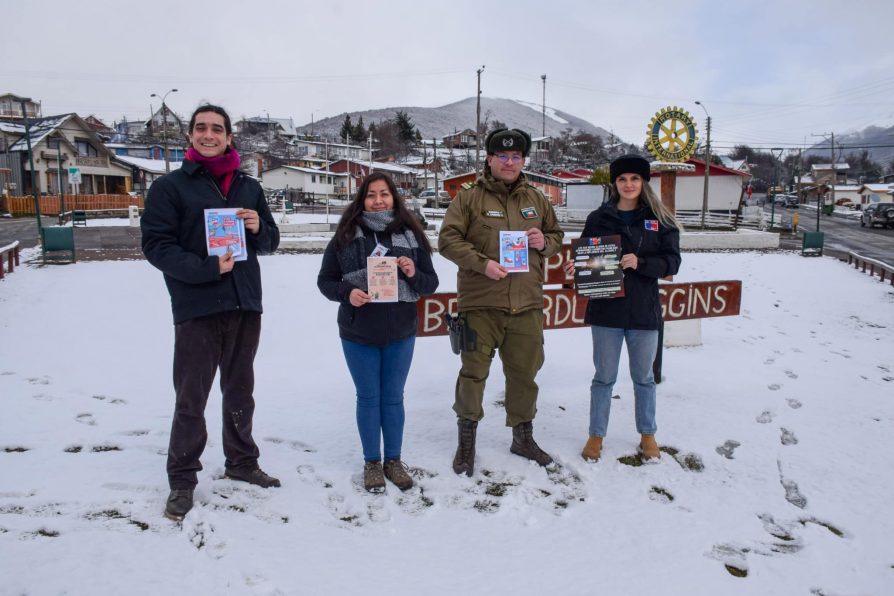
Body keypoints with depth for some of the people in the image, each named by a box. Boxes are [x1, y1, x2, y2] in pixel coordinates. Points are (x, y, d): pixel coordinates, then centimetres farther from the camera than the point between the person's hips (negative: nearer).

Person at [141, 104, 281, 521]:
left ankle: (242, 461, 31)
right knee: (191, 399, 2)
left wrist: (258, 228, -7)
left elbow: (271, 241, 16)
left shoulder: (249, 187, 12)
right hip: (196, 309, -4)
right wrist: (205, 269, -19)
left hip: (245, 306, 4)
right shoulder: (170, 186, 0)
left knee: (240, 392, 15)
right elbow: (156, 245, -7)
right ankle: (182, 481, 15)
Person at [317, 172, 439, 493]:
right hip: (358, 334, -1)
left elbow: (431, 284, 5)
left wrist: (414, 274, -16)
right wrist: (347, 293, -18)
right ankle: (371, 462, 25)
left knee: (393, 397, 12)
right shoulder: (346, 236, -3)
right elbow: (325, 280, 1)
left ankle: (393, 460, 27)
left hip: (400, 334, 1)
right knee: (368, 398, 10)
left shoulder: (411, 235, 1)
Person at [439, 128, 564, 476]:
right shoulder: (469, 199, 0)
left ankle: (523, 437, 32)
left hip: (526, 304, 4)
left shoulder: (536, 199, 13)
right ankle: (466, 441, 20)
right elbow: (448, 240, -6)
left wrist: (544, 243, -2)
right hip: (480, 303, -4)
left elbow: (556, 236, 21)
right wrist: (482, 263, -18)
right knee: (474, 372, 2)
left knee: (524, 372, 13)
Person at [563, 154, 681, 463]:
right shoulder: (598, 218, 2)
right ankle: (596, 435, 24)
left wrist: (640, 263, -19)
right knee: (604, 376, 9)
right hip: (606, 310, 0)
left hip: (644, 310, 0)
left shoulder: (659, 219, 1)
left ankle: (647, 434, 32)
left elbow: (672, 261, -3)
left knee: (643, 377, 15)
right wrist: (576, 267, -16)